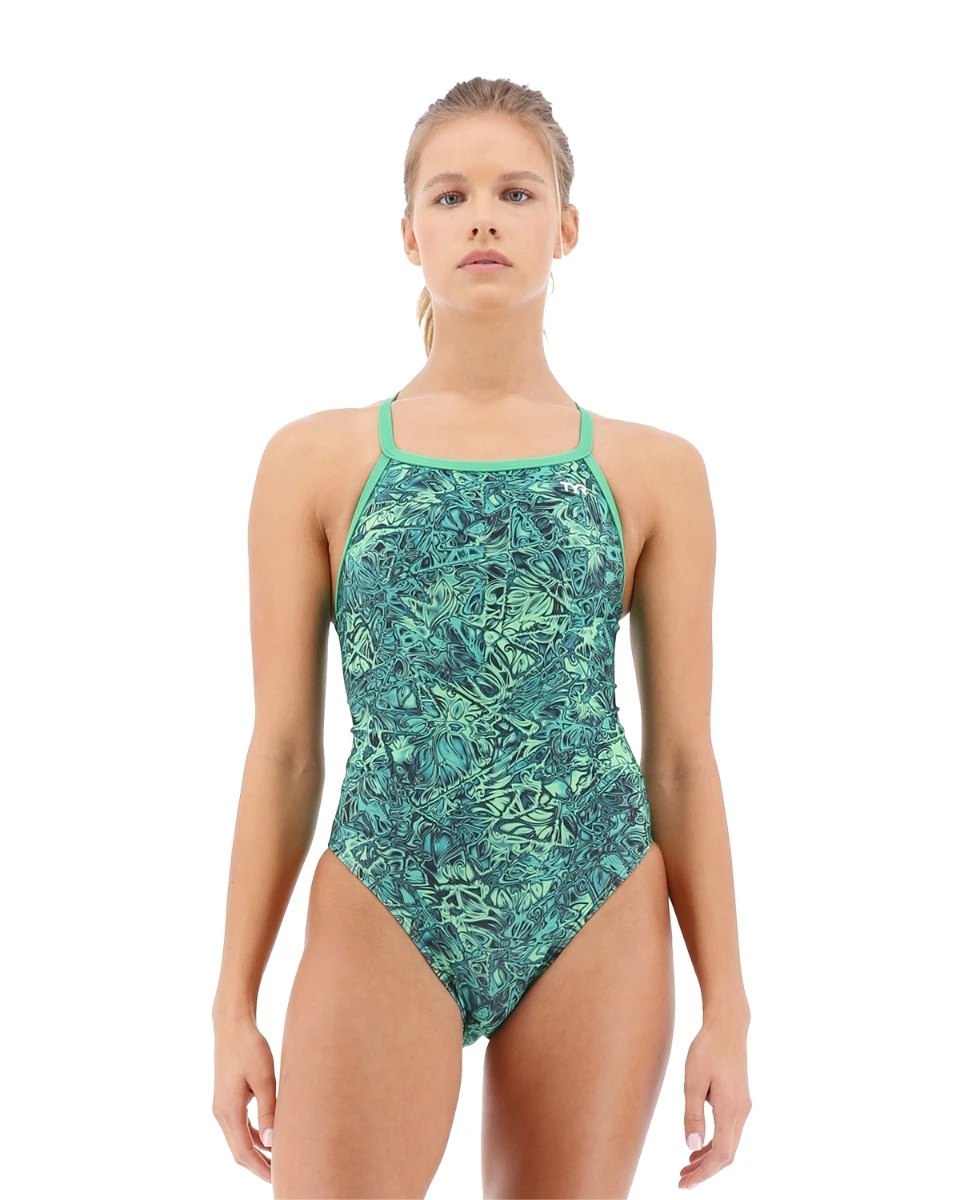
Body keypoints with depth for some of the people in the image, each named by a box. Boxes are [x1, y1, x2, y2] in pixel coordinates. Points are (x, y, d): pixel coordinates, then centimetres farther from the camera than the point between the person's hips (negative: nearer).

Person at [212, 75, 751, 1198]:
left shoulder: (653, 470, 4)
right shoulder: (315, 460, 3)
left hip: (596, 920, 1)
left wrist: (726, 1005, 5)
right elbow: (284, 750, 4)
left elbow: (682, 755, 6)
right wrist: (235, 1003, 4)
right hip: (383, 915, -1)